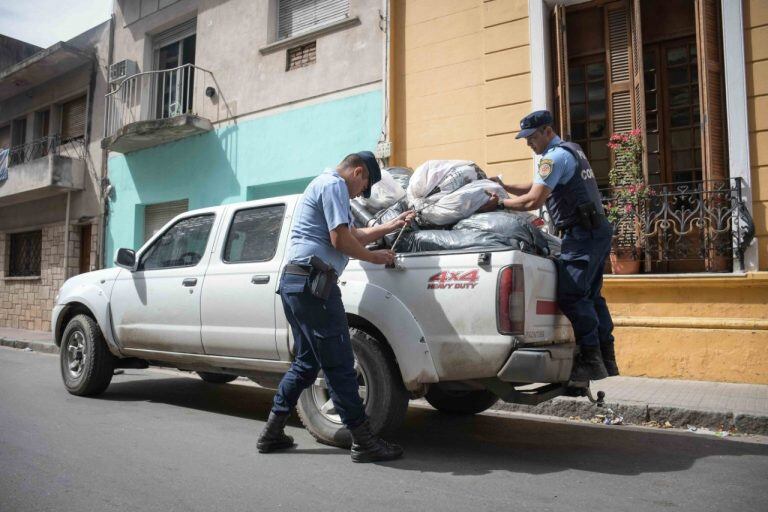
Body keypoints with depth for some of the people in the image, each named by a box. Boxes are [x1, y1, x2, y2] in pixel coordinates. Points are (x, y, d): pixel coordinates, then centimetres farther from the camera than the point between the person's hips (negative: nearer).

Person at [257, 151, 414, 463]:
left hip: (293, 281, 11)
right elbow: (341, 240, -14)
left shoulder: (325, 184, 27)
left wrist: (389, 227, 31)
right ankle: (364, 441, 0)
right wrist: (374, 257, 0)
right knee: (339, 365, -7)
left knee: (306, 362, 16)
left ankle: (272, 433, 21)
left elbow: (354, 235, 30)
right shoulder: (335, 184, -6)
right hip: (312, 281, -11)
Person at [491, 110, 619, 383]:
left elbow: (533, 201, -17)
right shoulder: (571, 150, 22)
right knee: (590, 295, 11)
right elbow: (536, 187, 25)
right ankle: (606, 359, 15)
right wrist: (505, 187, 12)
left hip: (582, 234, -10)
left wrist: (500, 203, -5)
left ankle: (591, 360, -10)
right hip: (597, 230, 10)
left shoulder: (555, 156, -10)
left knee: (571, 296, -12)